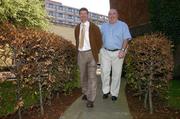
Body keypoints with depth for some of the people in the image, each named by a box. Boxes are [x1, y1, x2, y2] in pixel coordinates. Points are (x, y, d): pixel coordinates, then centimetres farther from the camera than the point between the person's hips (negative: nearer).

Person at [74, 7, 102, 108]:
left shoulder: (94, 28, -6)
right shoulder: (77, 28, 7)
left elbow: (99, 42, 1)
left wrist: (95, 53, -1)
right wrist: (79, 52, 15)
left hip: (91, 54, -4)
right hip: (81, 54, 5)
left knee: (92, 77, -5)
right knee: (83, 76, 14)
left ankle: (91, 100, 0)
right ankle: (86, 93, 34)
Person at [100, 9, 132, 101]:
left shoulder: (123, 25, 1)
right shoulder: (104, 26, 12)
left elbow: (126, 39, -4)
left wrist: (123, 50, -16)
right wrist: (100, 49, 3)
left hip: (118, 53, -2)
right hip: (105, 52, 3)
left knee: (116, 74, 3)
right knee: (104, 72, 0)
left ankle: (114, 93, 15)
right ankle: (106, 91, 16)